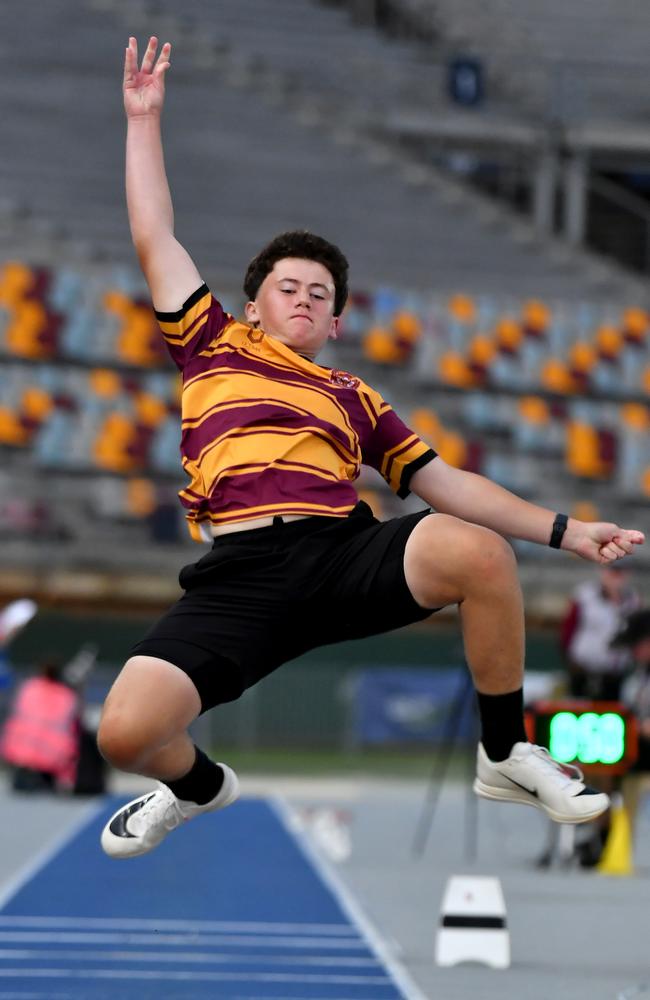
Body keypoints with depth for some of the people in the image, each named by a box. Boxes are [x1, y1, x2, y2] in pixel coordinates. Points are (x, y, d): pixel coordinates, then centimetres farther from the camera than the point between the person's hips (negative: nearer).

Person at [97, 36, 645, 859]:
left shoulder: (354, 398, 27)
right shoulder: (213, 349, 23)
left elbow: (443, 483, 24)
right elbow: (155, 242, 24)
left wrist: (565, 531, 15)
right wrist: (144, 119, 24)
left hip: (344, 551, 1)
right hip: (239, 572, -1)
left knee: (482, 554, -30)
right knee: (125, 732, -24)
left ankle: (505, 756, -7)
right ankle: (199, 785, 17)